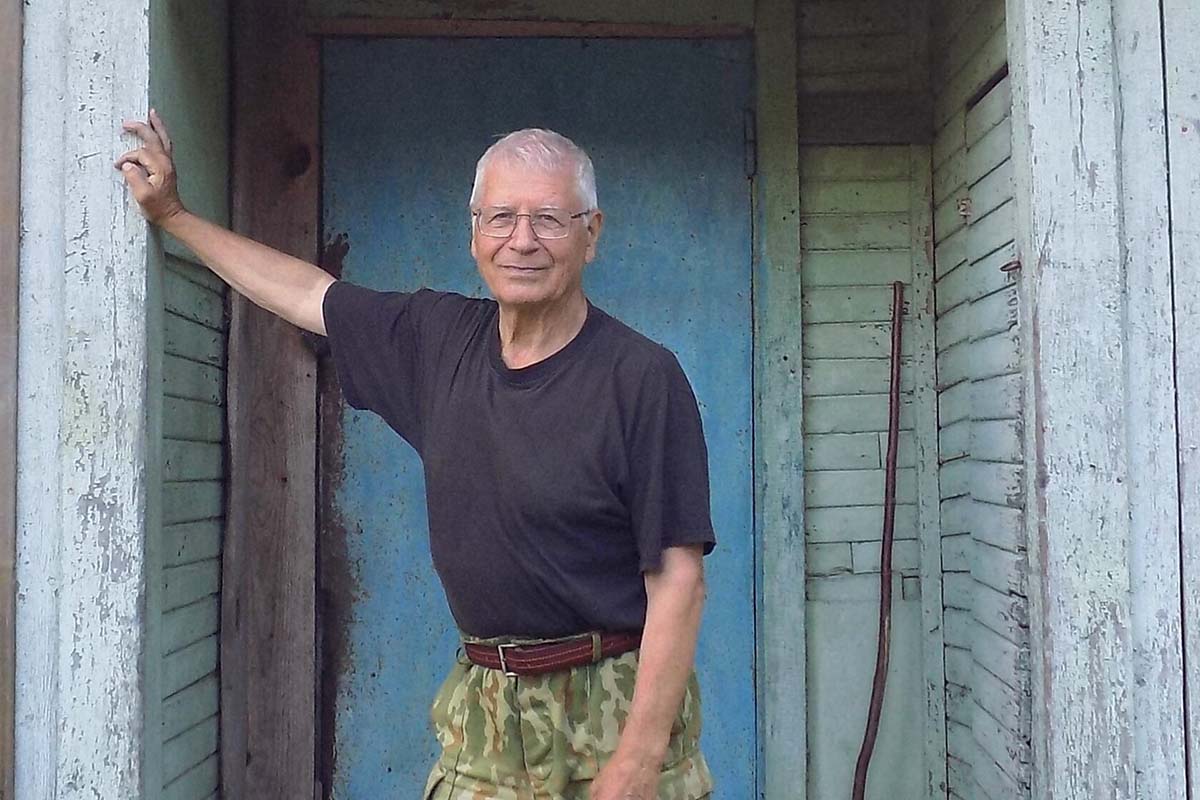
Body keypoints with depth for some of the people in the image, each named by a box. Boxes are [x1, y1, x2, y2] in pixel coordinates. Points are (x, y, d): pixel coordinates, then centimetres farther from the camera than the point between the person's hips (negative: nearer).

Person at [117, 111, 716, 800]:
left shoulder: (643, 378, -12)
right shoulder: (440, 338, 4)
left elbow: (678, 581, -15)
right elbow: (306, 293, 19)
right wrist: (171, 213, 25)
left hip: (614, 711, -4)